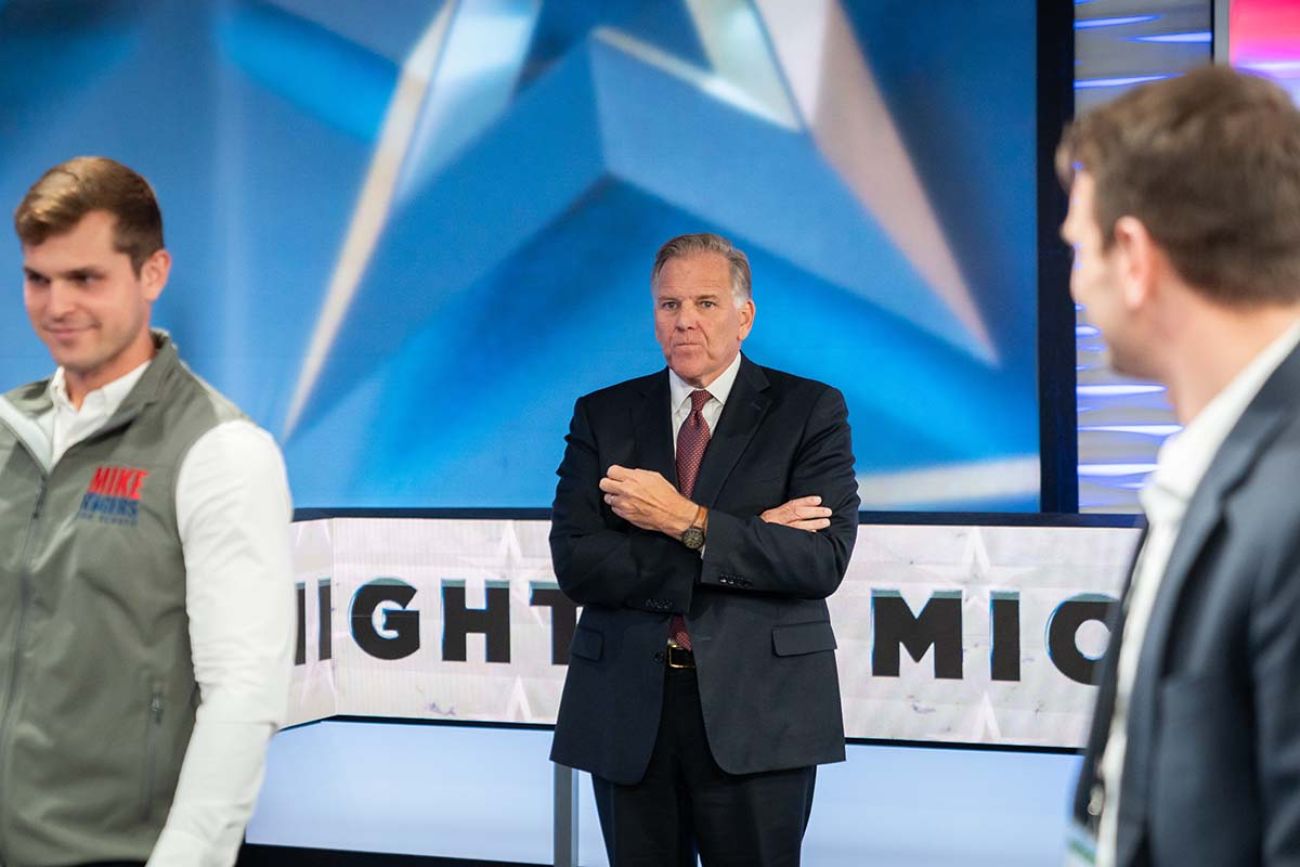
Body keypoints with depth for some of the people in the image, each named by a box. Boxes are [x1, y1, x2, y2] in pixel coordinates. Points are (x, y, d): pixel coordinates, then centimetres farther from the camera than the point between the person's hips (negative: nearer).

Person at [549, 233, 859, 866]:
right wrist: (745, 538, -11)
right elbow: (577, 564, -6)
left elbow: (822, 560, -11)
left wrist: (687, 523, -18)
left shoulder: (810, 410, 1)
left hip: (757, 717, -2)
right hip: (628, 716, 2)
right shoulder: (601, 415, 7)